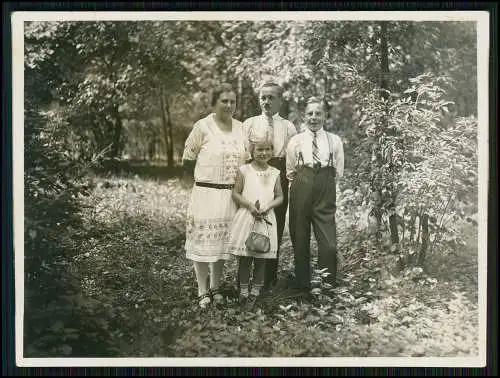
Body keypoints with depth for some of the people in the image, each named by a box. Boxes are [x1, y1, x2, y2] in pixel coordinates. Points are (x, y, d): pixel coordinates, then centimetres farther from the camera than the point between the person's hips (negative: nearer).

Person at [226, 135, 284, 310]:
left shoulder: (274, 173, 7)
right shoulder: (244, 170, 0)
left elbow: (279, 197, 8)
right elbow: (236, 194, 0)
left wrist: (268, 207, -11)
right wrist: (250, 206, -15)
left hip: (266, 219, 2)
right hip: (246, 217, -2)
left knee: (261, 258, 5)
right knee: (244, 257, 1)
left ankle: (255, 292, 17)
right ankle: (244, 291, 14)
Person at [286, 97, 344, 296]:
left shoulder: (334, 141, 9)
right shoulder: (296, 141, 9)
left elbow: (338, 172, 11)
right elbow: (290, 172, 13)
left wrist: (323, 183, 7)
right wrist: (303, 183, 6)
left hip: (325, 194, -1)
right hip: (300, 192, 1)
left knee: (329, 243, -8)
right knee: (300, 242, 4)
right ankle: (303, 286, 16)